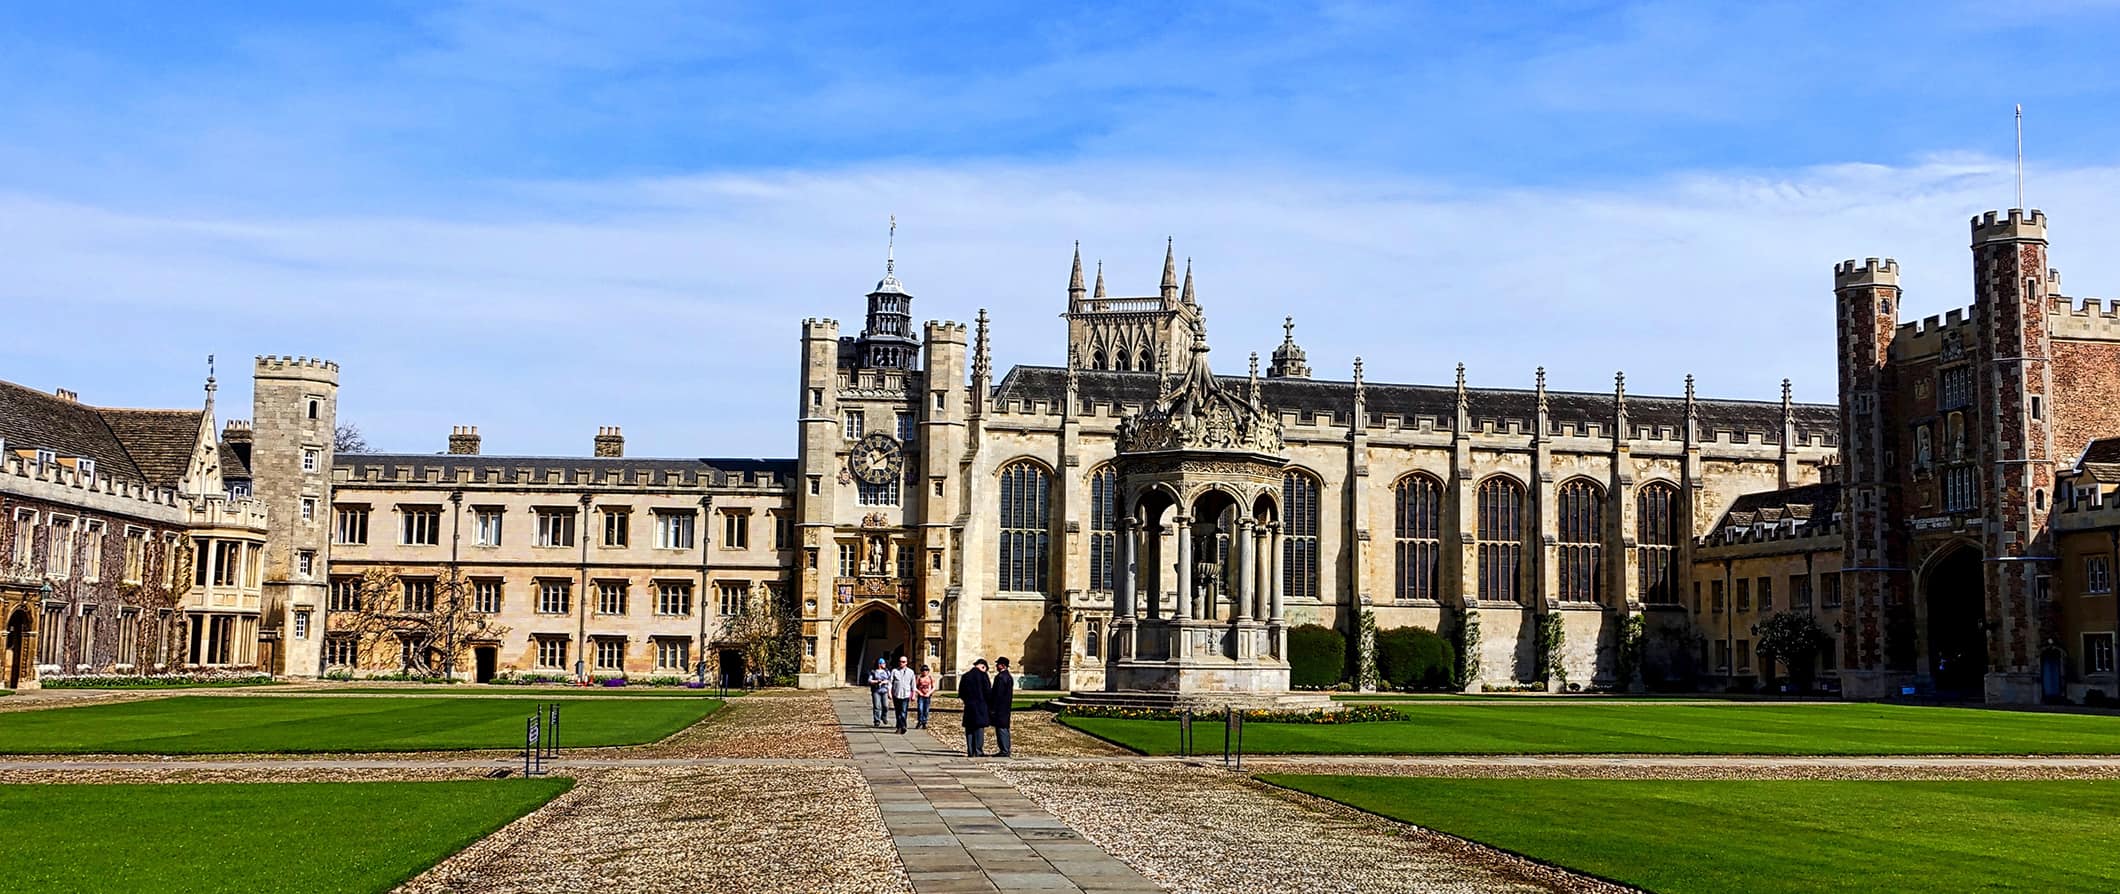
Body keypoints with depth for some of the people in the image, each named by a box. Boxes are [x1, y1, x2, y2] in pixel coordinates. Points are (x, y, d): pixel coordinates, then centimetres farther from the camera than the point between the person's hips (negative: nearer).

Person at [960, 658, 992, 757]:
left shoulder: (965, 676, 6)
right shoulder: (982, 675, -7)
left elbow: (961, 693, 7)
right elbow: (987, 690, -8)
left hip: (969, 705, 4)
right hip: (980, 705, -4)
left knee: (969, 729, 7)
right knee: (979, 728, 0)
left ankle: (970, 752, 6)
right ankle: (978, 751, -4)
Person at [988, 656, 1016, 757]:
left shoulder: (1000, 677, -16)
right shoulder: (1009, 676, 15)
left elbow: (998, 694, -19)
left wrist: (993, 708, -16)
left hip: (1000, 707, -10)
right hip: (1006, 707, 10)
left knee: (1001, 728, -7)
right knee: (1004, 728, 13)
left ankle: (1004, 750, -7)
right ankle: (1005, 750, 16)